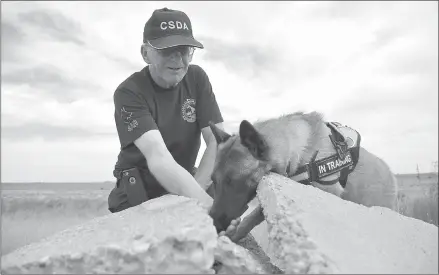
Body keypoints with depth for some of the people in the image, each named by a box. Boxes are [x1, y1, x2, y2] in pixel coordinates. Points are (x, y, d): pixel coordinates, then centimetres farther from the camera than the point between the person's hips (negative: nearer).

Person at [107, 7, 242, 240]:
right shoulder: (129, 92, -19)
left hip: (186, 187, 3)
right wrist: (208, 204, -49)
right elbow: (158, 157, -34)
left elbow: (218, 142, -14)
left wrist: (192, 195, -28)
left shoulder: (197, 78, -7)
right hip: (139, 193, -3)